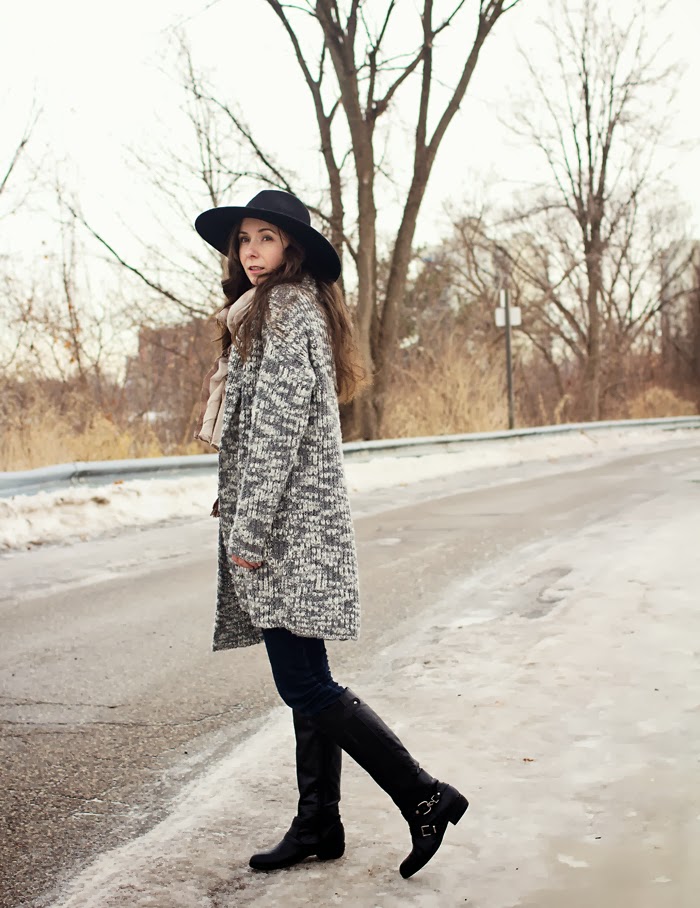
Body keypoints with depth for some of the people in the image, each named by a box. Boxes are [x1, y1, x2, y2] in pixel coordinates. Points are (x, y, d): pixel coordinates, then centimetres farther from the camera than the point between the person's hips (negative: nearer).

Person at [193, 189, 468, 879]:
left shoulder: (288, 310, -11)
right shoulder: (290, 310, 20)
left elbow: (278, 428, -19)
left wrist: (248, 528, -19)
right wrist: (245, 523, 21)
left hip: (287, 527, -10)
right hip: (296, 530, 10)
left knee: (304, 684, -9)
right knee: (304, 681, 11)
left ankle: (425, 797, -3)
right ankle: (318, 825, 18)